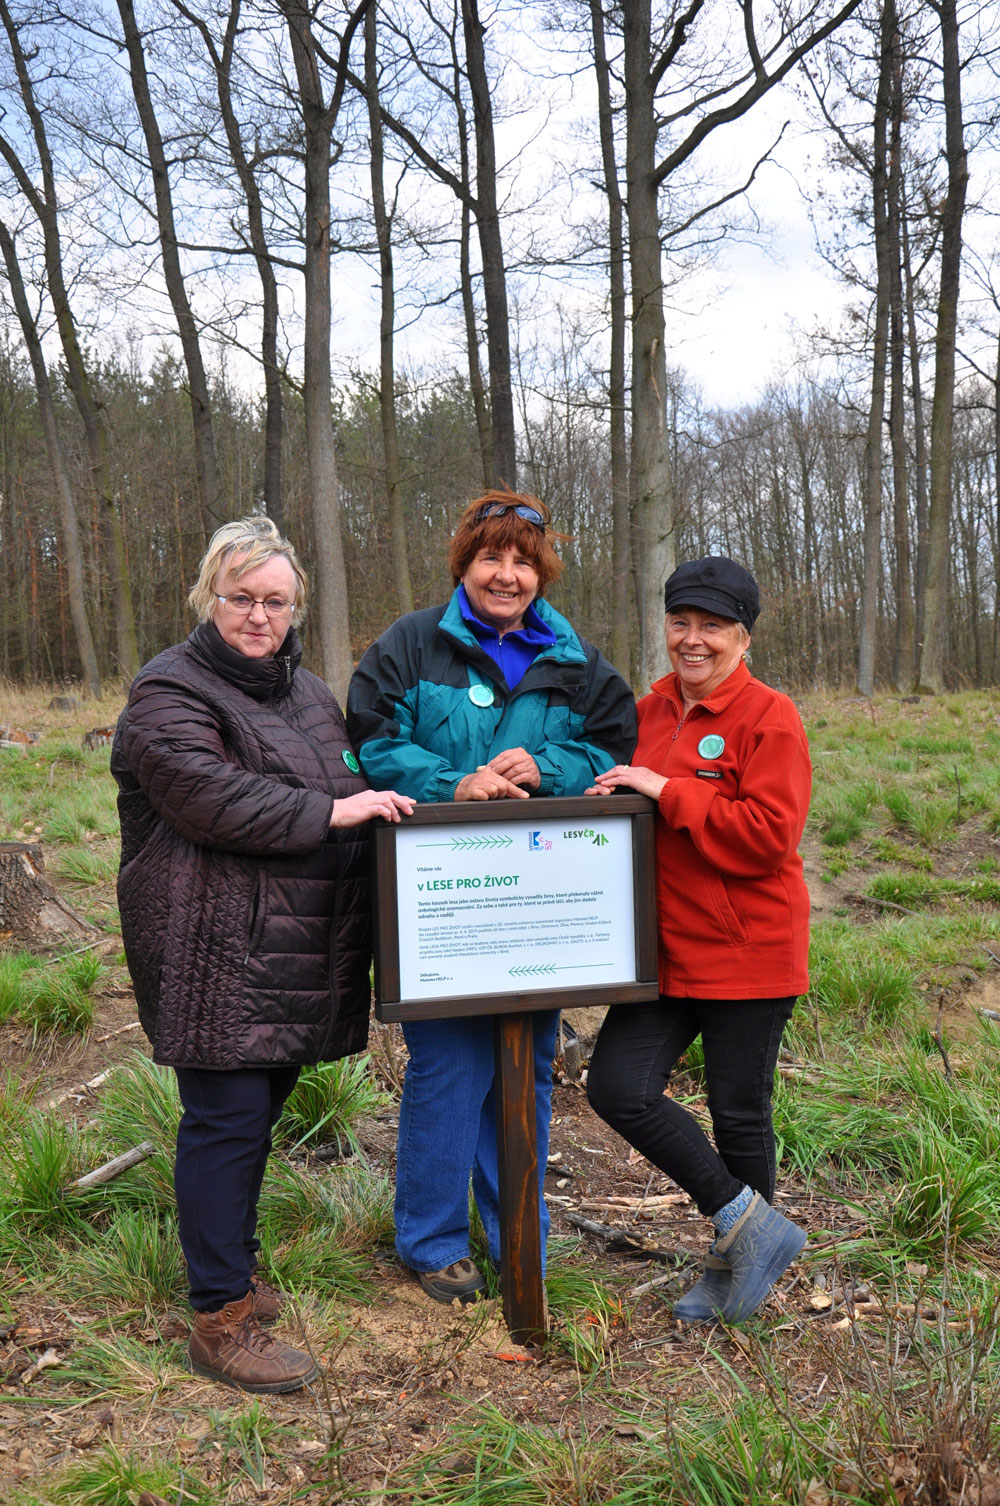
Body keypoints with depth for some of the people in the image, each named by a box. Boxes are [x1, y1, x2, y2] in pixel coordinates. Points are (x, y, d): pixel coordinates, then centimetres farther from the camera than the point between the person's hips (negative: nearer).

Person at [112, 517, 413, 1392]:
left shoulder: (307, 692, 18)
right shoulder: (171, 692, -8)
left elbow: (347, 785, 30)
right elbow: (209, 796, -23)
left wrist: (381, 803, 9)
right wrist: (330, 812, -23)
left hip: (296, 952, 8)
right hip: (216, 952, -8)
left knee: (259, 1106, 17)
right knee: (228, 1117, -5)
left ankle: (236, 1261, 34)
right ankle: (222, 1320, 4)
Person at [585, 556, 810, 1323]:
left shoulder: (769, 718, -10)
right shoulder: (650, 711, 11)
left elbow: (768, 835, -20)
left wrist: (665, 792, -21)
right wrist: (612, 793, 1)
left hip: (747, 953, -6)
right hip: (665, 945, 7)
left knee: (739, 1112, 7)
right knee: (617, 1086, -2)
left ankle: (732, 1265, 31)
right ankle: (750, 1225, 13)